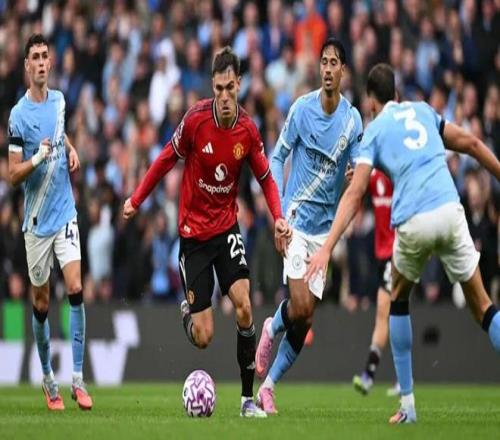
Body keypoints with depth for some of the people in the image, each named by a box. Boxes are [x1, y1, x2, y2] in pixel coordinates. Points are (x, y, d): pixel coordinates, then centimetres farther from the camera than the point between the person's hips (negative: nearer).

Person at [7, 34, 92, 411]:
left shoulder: (58, 100, 4)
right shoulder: (18, 115, -12)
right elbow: (13, 175, -11)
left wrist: (71, 149, 7)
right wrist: (38, 157, -28)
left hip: (65, 213, 4)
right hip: (36, 221, -3)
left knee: (76, 288, -10)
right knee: (41, 303, 6)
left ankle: (78, 379, -9)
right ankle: (48, 379, 21)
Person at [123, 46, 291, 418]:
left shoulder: (248, 130, -9)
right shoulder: (195, 119, -16)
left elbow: (266, 177, 5)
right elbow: (168, 159, -1)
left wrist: (279, 218, -11)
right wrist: (137, 199, 1)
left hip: (227, 225, 2)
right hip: (194, 230, -2)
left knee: (244, 306, -18)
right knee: (203, 337, -6)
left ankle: (248, 397, -6)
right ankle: (189, 311, 34)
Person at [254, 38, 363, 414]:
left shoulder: (353, 120, -1)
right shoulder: (302, 109, -7)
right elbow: (278, 158, 0)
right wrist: (278, 209, -12)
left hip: (325, 227, 3)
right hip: (296, 219, -3)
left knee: (306, 320, 1)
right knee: (299, 307, -16)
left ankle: (269, 385, 14)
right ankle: (271, 329, 17)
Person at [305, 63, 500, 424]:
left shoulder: (374, 131, 12)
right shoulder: (423, 110, 21)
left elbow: (354, 195, 1)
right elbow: (471, 144, 21)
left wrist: (327, 249, -4)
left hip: (412, 224, -2)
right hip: (450, 212, 2)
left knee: (399, 301, 24)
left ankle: (408, 403, 20)